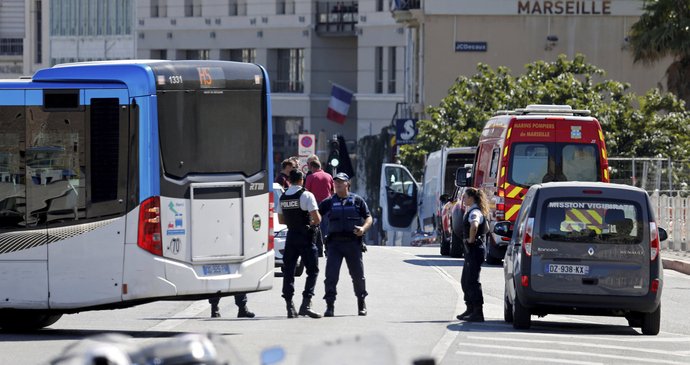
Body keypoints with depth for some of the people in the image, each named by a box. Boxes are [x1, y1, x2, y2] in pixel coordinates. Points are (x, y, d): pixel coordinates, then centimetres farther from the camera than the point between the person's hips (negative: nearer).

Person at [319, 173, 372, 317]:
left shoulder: (357, 200, 7)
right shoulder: (329, 202, 9)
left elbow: (369, 218, 6)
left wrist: (363, 228, -14)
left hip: (353, 242, 0)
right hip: (335, 242, 0)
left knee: (358, 275, 6)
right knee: (331, 275, -9)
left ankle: (361, 305, 23)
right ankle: (330, 306, -6)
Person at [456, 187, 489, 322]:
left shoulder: (474, 212, -16)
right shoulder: (472, 211, 16)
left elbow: (474, 226, -39)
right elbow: (486, 228, 31)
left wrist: (471, 239, -24)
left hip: (475, 249, -11)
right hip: (471, 250, 11)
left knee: (472, 281, -9)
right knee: (465, 281, 17)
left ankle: (478, 313, -9)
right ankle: (470, 310, 25)